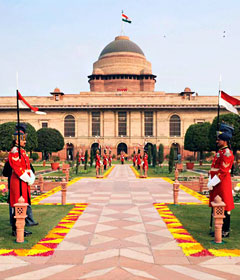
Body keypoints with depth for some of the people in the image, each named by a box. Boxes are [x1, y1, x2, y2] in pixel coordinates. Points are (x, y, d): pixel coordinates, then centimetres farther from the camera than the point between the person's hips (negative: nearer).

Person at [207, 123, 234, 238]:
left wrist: (212, 183, -17)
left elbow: (223, 171, -19)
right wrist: (210, 182, 8)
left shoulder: (227, 153, -14)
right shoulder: (219, 152, 16)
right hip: (216, 184, 9)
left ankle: (226, 231, 7)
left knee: (224, 207, -1)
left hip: (223, 185, -9)